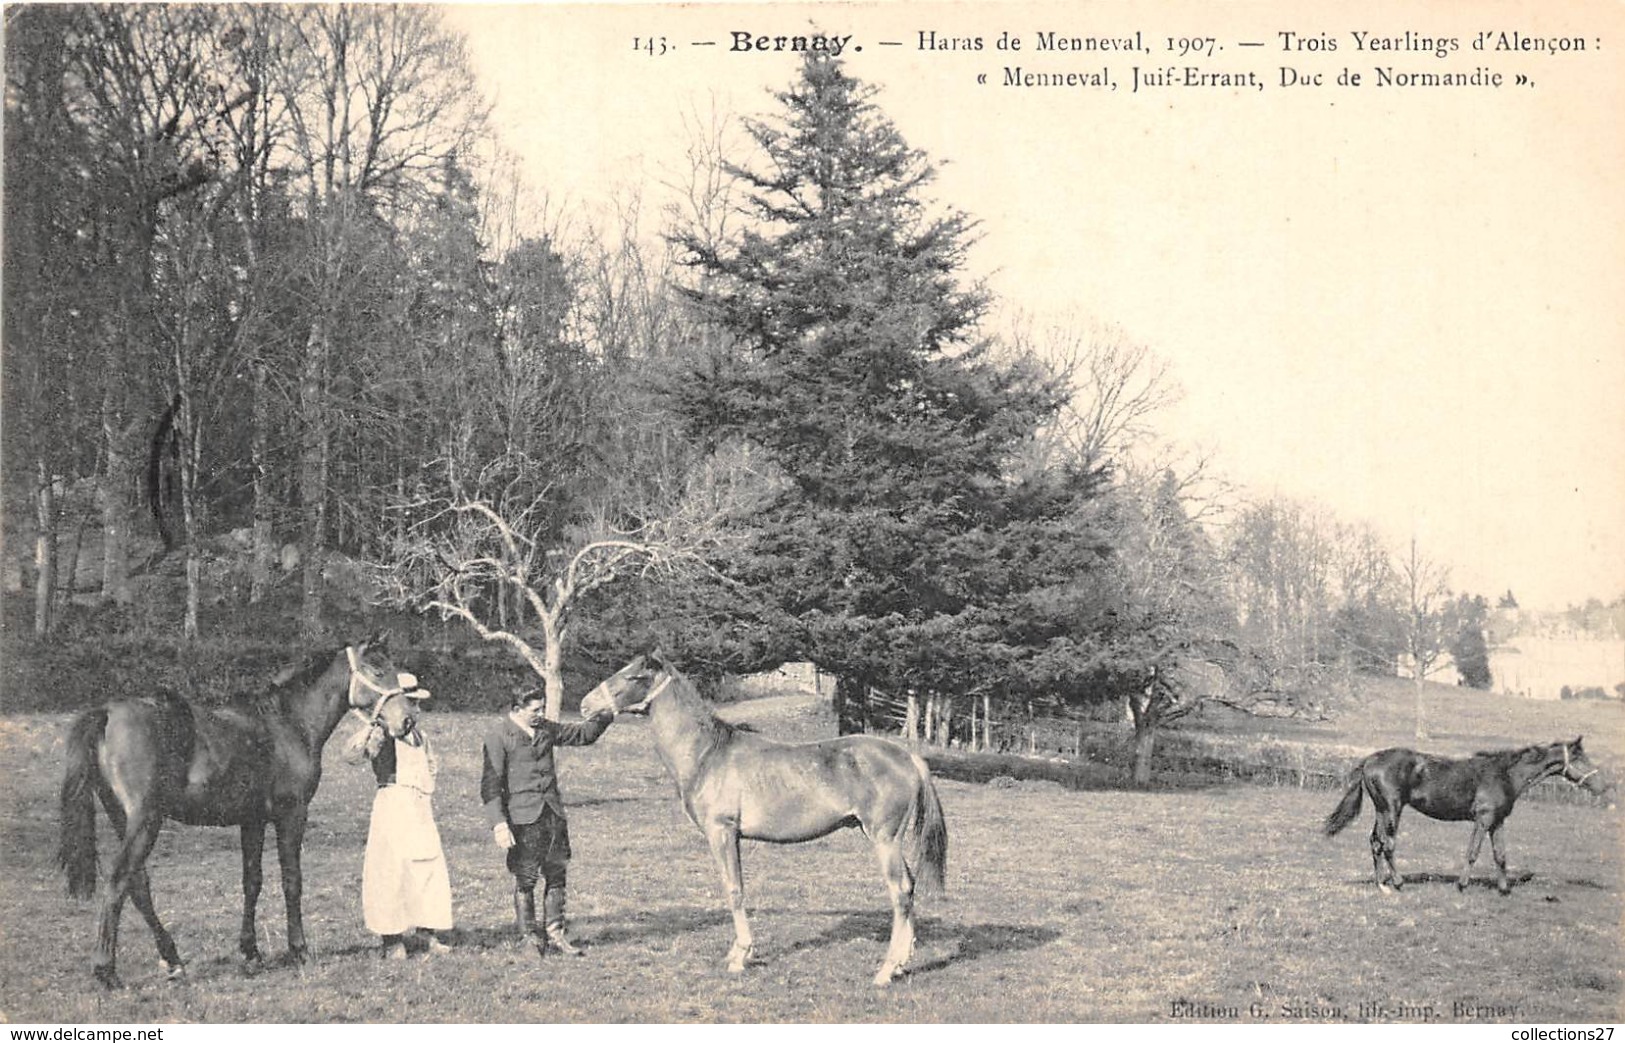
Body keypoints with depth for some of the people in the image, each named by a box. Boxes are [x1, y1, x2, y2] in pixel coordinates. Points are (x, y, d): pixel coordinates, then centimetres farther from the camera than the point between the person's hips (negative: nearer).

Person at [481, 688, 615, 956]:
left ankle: (554, 933, 15)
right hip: (523, 817, -6)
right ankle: (528, 936, 11)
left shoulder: (546, 729, 12)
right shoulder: (499, 737, -7)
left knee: (556, 874, 7)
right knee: (525, 879, 0)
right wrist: (498, 823, -18)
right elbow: (491, 784, -11)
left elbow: (582, 734, 26)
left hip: (554, 813, 6)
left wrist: (606, 714, 13)